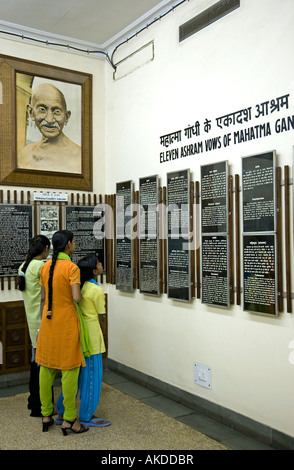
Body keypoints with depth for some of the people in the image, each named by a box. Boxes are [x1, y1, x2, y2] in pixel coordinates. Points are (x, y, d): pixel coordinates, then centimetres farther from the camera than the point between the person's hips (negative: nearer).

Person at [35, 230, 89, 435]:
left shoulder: (46, 267, 3)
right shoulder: (72, 267, -16)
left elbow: (43, 298, 9)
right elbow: (76, 298, -24)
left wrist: (44, 320, 18)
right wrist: (80, 295, -1)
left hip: (48, 321, 7)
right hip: (66, 321, -6)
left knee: (46, 368, 14)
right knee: (69, 370, 3)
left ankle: (46, 415, 26)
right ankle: (69, 419, 12)